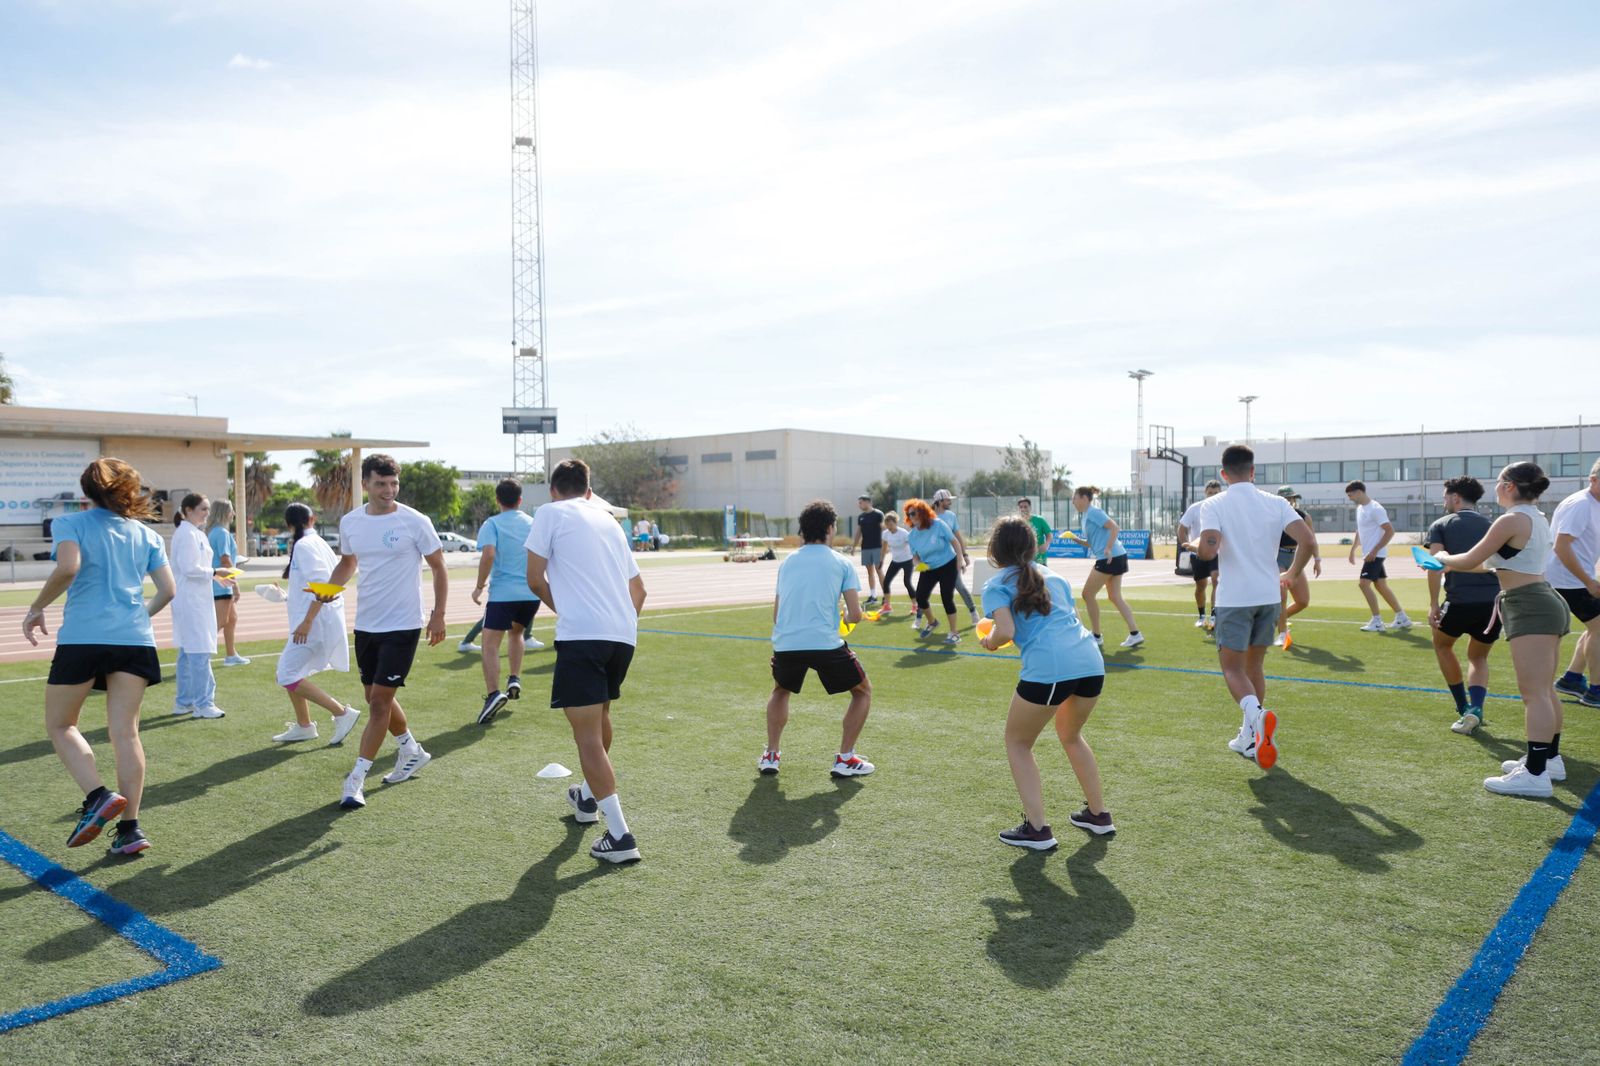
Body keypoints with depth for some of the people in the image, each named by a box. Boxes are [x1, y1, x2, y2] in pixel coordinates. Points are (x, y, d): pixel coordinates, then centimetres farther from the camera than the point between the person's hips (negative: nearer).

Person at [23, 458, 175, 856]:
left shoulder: (70, 524, 2)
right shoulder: (146, 534, 14)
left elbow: (67, 568, -17)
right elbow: (168, 590, 10)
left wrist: (36, 608, -3)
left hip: (82, 637, -3)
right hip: (135, 640, 3)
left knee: (60, 725, 13)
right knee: (125, 731, 4)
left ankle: (98, 796, -8)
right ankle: (129, 828, 1)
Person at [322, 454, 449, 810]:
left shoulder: (415, 522, -11)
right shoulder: (350, 522, 3)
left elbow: (438, 567, -3)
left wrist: (438, 614, -8)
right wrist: (330, 588, 0)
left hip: (402, 625, -6)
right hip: (365, 624, 6)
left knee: (380, 701, -7)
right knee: (378, 698, 15)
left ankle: (356, 779, 1)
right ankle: (412, 752, 38)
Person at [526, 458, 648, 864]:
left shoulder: (550, 512, 5)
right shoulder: (607, 519, 22)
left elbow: (535, 580, 2)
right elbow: (638, 589, 25)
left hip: (581, 635, -7)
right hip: (623, 634, 7)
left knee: (587, 735, -5)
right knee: (600, 714, 27)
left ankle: (619, 834, -11)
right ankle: (589, 796, 47)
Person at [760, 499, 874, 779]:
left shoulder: (787, 562, 18)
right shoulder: (841, 563, 7)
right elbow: (855, 615, 0)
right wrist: (845, 616, 22)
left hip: (785, 643, 4)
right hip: (826, 643, -4)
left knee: (780, 691, 34)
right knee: (863, 691, 20)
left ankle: (770, 756, 24)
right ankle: (845, 759, 13)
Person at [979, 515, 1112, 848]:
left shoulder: (996, 585, 8)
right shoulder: (1055, 577, 25)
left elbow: (1006, 631, -7)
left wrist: (989, 641, 13)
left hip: (1047, 669, -6)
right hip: (1091, 661, 6)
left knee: (1018, 743, 16)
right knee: (1070, 734, 32)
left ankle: (1037, 829, 11)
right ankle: (1098, 814, 38)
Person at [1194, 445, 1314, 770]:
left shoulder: (1214, 505, -7)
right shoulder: (1276, 503, 2)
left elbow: (1208, 550, -21)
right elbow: (1308, 541, -7)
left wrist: (1194, 546, 2)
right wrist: (1293, 574, 9)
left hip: (1234, 598, -4)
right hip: (1268, 595, 4)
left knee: (1233, 668, 2)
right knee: (1254, 666, 18)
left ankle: (1256, 712, -28)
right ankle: (1250, 738, 23)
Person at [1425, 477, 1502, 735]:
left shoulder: (1440, 525, 7)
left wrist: (1433, 604, -4)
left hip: (1460, 601, -3)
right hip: (1494, 602, 4)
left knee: (1442, 644, 27)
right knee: (1478, 657, 23)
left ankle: (1464, 707, 24)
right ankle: (1475, 709, -1)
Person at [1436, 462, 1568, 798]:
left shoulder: (1512, 520, -15)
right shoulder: (1535, 518, 15)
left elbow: (1469, 561, -11)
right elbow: (1495, 563, 23)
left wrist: (1443, 557, 9)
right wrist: (1453, 564, 24)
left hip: (1529, 608, -11)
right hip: (1544, 603, 11)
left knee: (1534, 693, -12)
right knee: (1544, 691, 18)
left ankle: (1536, 774, -14)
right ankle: (1549, 758, 29)